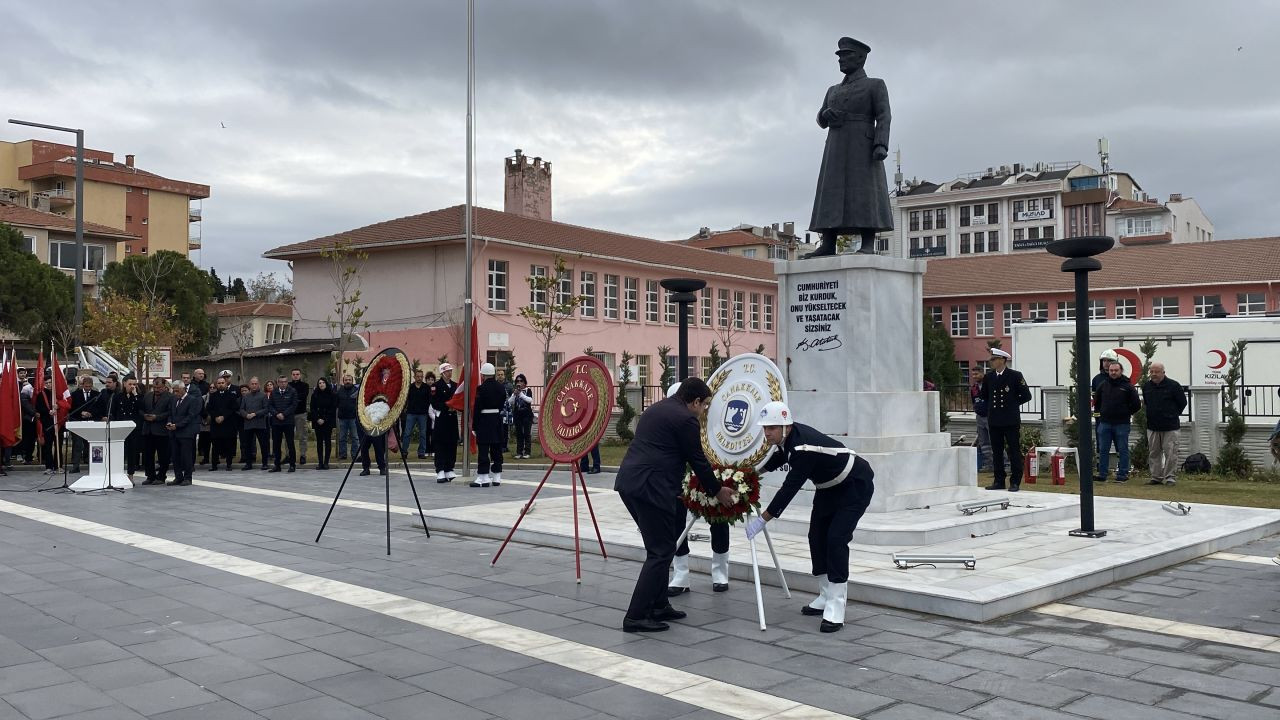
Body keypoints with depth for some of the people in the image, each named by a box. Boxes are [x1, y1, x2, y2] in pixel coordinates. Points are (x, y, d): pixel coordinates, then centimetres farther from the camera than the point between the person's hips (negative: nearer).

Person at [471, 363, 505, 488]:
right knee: (497, 448, 11)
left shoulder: (482, 388, -13)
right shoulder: (500, 387, 5)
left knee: (483, 449, -2)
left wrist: (474, 424, -8)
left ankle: (483, 478, -3)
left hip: (485, 420, -6)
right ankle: (496, 476, 15)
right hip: (498, 419, 6)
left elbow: (477, 407, -13)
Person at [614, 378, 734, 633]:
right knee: (661, 552, -3)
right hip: (650, 487, -10)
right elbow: (697, 460, -2)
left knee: (659, 547, 19)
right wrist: (718, 491, 12)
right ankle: (636, 617, -5)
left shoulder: (656, 409, 22)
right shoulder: (685, 418, -6)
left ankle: (658, 606, 23)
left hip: (628, 481, 10)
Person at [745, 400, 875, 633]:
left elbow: (790, 487, -35)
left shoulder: (804, 447, -36)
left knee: (836, 539, -18)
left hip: (855, 485, -10)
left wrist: (762, 520, -31)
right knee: (817, 537, 8)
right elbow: (779, 457, 15)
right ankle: (826, 598, 21)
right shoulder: (788, 438, -10)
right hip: (830, 486, 10)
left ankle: (836, 609, -16)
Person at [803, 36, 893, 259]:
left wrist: (881, 146, -19)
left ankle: (868, 246, -14)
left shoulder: (876, 84, 6)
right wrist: (826, 114, -4)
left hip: (863, 148, -5)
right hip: (837, 151, 5)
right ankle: (828, 246, -6)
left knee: (866, 194, -13)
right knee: (832, 195, -3)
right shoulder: (834, 90, 23)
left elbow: (883, 118, -4)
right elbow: (822, 122, 20)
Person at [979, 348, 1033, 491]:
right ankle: (999, 481, 14)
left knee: (1014, 451, -1)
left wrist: (1013, 403, 3)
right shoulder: (988, 376, 9)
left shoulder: (1015, 376, -4)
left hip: (1011, 420, -4)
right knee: (997, 451, 7)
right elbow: (984, 396, 23)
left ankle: (1015, 482, 4)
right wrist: (992, 406, 11)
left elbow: (1026, 396, 1)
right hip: (994, 420, 4)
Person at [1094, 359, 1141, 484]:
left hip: (1122, 424, -3)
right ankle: (1102, 474, 11)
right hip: (1104, 423, 4)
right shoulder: (1103, 385, 7)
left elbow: (1136, 404, -1)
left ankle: (1122, 475, 8)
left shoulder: (1127, 386, -4)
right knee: (1103, 450, 6)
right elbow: (1096, 401, 21)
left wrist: (1127, 413, 3)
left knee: (1122, 450, 3)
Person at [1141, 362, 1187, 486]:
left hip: (1170, 426, -5)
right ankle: (1156, 477, 16)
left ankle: (1170, 477, 2)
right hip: (1152, 425, 5)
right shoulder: (1146, 386, 7)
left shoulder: (1173, 385, -7)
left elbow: (1183, 402, 1)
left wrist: (1173, 415, 5)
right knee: (1154, 453, 9)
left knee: (1170, 453, -5)